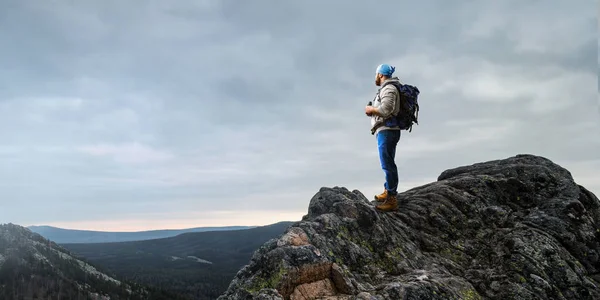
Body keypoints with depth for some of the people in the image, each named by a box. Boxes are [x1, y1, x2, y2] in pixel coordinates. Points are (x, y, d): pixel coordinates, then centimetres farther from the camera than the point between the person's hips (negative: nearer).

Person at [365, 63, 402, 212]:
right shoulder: (386, 88, 22)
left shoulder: (388, 88, -10)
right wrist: (372, 110, 6)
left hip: (386, 131, -11)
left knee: (388, 164, -13)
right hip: (386, 131, 11)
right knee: (388, 164, 17)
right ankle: (387, 192, 27)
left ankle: (392, 200, -15)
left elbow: (386, 109, -23)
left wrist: (371, 109, -7)